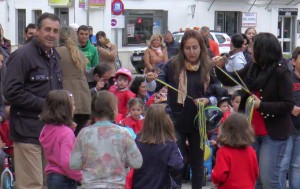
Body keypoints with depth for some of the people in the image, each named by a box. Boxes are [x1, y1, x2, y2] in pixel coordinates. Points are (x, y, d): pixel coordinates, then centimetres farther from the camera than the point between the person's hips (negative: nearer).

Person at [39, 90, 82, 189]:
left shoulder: (47, 129, 3)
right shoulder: (66, 133, -22)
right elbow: (66, 162, -29)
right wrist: (81, 177, -14)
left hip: (51, 176, 9)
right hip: (65, 180, -9)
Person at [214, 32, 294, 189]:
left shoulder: (281, 72, -13)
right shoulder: (251, 68, 4)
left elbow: (288, 105, -16)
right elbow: (229, 81, 16)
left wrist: (261, 105, -23)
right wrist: (219, 67, -1)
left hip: (274, 134, -7)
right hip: (252, 131, 7)